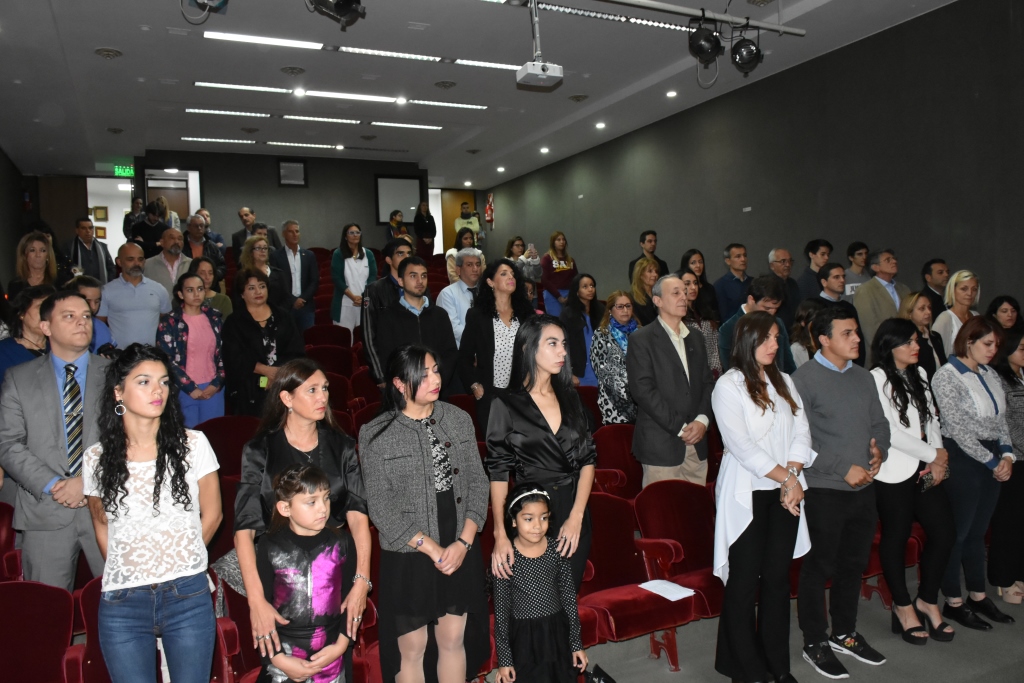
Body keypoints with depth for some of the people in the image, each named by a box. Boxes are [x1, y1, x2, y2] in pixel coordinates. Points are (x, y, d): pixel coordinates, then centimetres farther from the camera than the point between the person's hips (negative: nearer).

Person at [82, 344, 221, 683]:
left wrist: (178, 564, 10)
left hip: (189, 597, 0)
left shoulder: (192, 444, -5)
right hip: (121, 604, 1)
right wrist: (127, 571, 11)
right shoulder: (96, 458, -1)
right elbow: (101, 525, 14)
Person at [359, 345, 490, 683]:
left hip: (461, 552, 3)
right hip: (409, 557, -3)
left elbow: (478, 482, 1)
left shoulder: (459, 419, 0)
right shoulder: (376, 435, -11)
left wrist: (464, 542, -10)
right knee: (412, 649, 11)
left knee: (453, 641, 16)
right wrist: (434, 550, -14)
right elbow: (382, 508, -12)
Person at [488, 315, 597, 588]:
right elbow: (498, 472, -8)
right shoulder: (506, 405, -7)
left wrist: (576, 517, -9)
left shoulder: (571, 399, 5)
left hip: (574, 511, 4)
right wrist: (500, 534, -14)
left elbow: (588, 459, 2)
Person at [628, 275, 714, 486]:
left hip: (697, 444, 6)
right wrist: (680, 427, -13)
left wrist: (702, 420, -3)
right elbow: (642, 390, -12)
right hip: (661, 444, -5)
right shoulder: (641, 340, -4)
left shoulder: (695, 338, 17)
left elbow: (707, 382, 15)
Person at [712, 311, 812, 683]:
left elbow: (802, 432, 6)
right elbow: (741, 446, -13)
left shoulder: (783, 382, 13)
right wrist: (784, 477, -12)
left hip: (786, 492, 5)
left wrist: (792, 476, -9)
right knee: (745, 580, 2)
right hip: (748, 494, -5)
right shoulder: (728, 385, -6)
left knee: (778, 576, 9)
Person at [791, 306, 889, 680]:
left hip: (864, 487, 7)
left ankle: (844, 634, 35)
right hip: (825, 490, -7)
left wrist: (879, 452, -4)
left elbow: (879, 423, 15)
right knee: (819, 568, 5)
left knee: (854, 564, 18)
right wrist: (844, 469, -17)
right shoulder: (804, 379, -12)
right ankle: (815, 642, 21)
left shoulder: (863, 377, 10)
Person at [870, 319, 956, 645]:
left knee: (944, 532, 6)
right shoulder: (877, 379, -12)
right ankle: (903, 608, 23)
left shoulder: (919, 374, 13)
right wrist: (935, 454, -6)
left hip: (926, 470, 7)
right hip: (894, 474, -7)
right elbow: (890, 432, -15)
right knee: (896, 538, 5)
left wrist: (938, 461, 0)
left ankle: (927, 601, 25)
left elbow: (932, 419, 13)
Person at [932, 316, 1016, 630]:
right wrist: (992, 462, -12)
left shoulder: (991, 375, 11)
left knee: (978, 532, 16)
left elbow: (1001, 420, 13)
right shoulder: (947, 376, -12)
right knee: (957, 533, 3)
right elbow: (957, 429, -15)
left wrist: (1007, 455, -2)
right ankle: (953, 602, 15)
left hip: (993, 462, 7)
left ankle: (978, 597, 27)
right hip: (963, 460, -7)